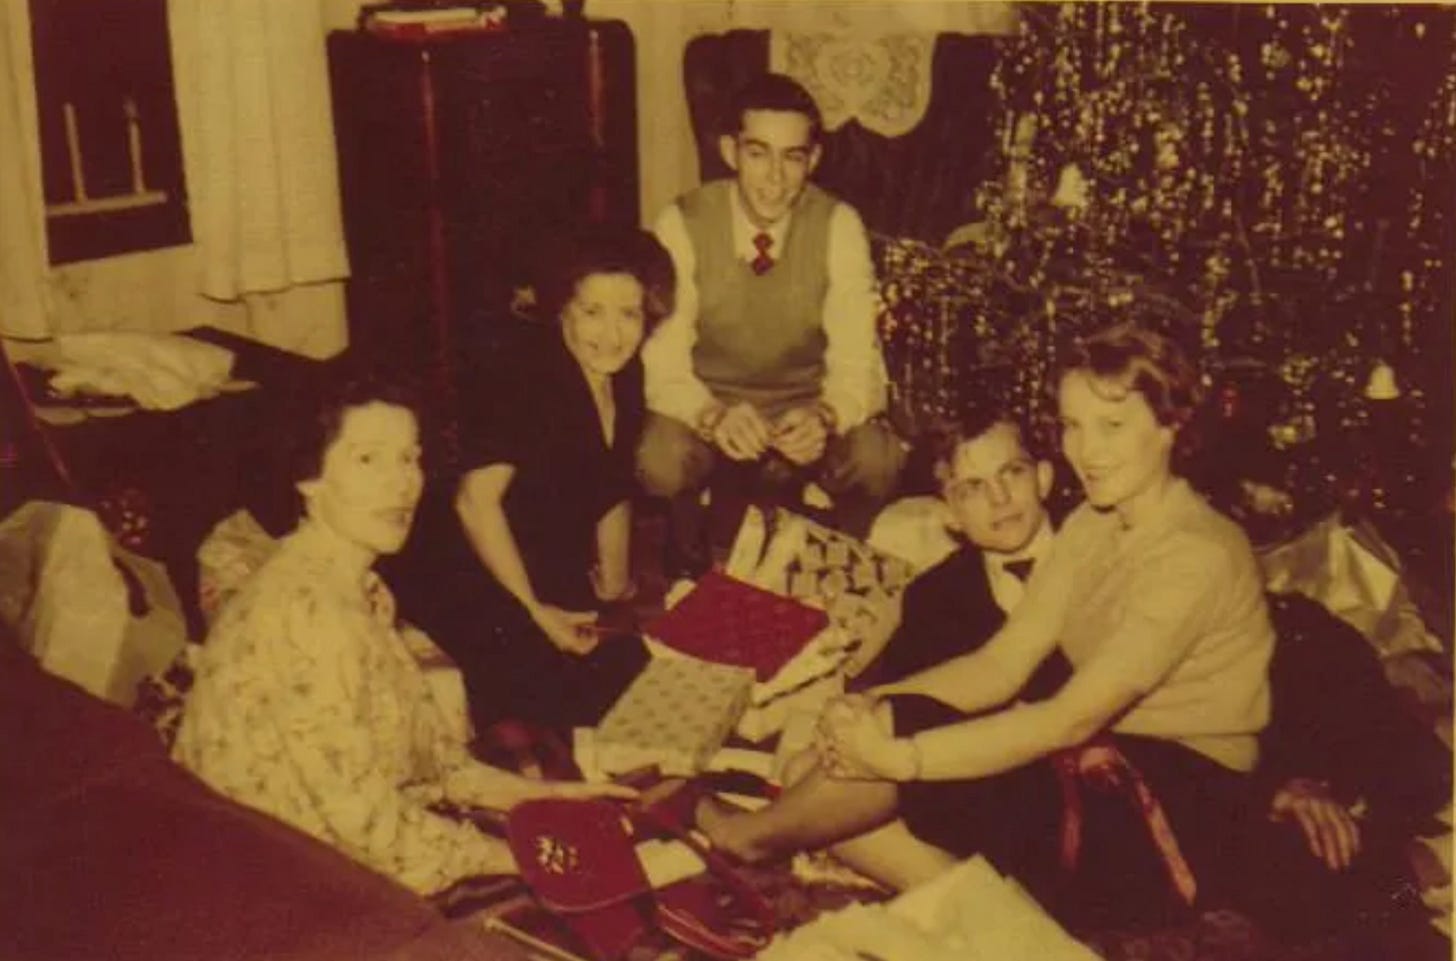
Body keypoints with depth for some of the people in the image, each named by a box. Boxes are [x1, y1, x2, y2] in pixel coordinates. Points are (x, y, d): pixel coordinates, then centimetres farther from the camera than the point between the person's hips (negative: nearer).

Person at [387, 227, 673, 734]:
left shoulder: (622, 375, 6)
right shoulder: (523, 370, -19)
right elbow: (476, 500, -25)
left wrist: (614, 584, 17)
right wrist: (534, 612, -21)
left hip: (556, 579, 8)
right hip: (470, 585, -8)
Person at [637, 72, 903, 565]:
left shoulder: (839, 226, -13)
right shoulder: (683, 224, -15)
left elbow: (856, 360, -16)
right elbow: (662, 362, -18)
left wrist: (825, 417, -40)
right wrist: (713, 415, -40)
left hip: (806, 409, 1)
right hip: (710, 404, 0)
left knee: (875, 461, -30)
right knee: (658, 458, -33)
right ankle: (691, 552, 3)